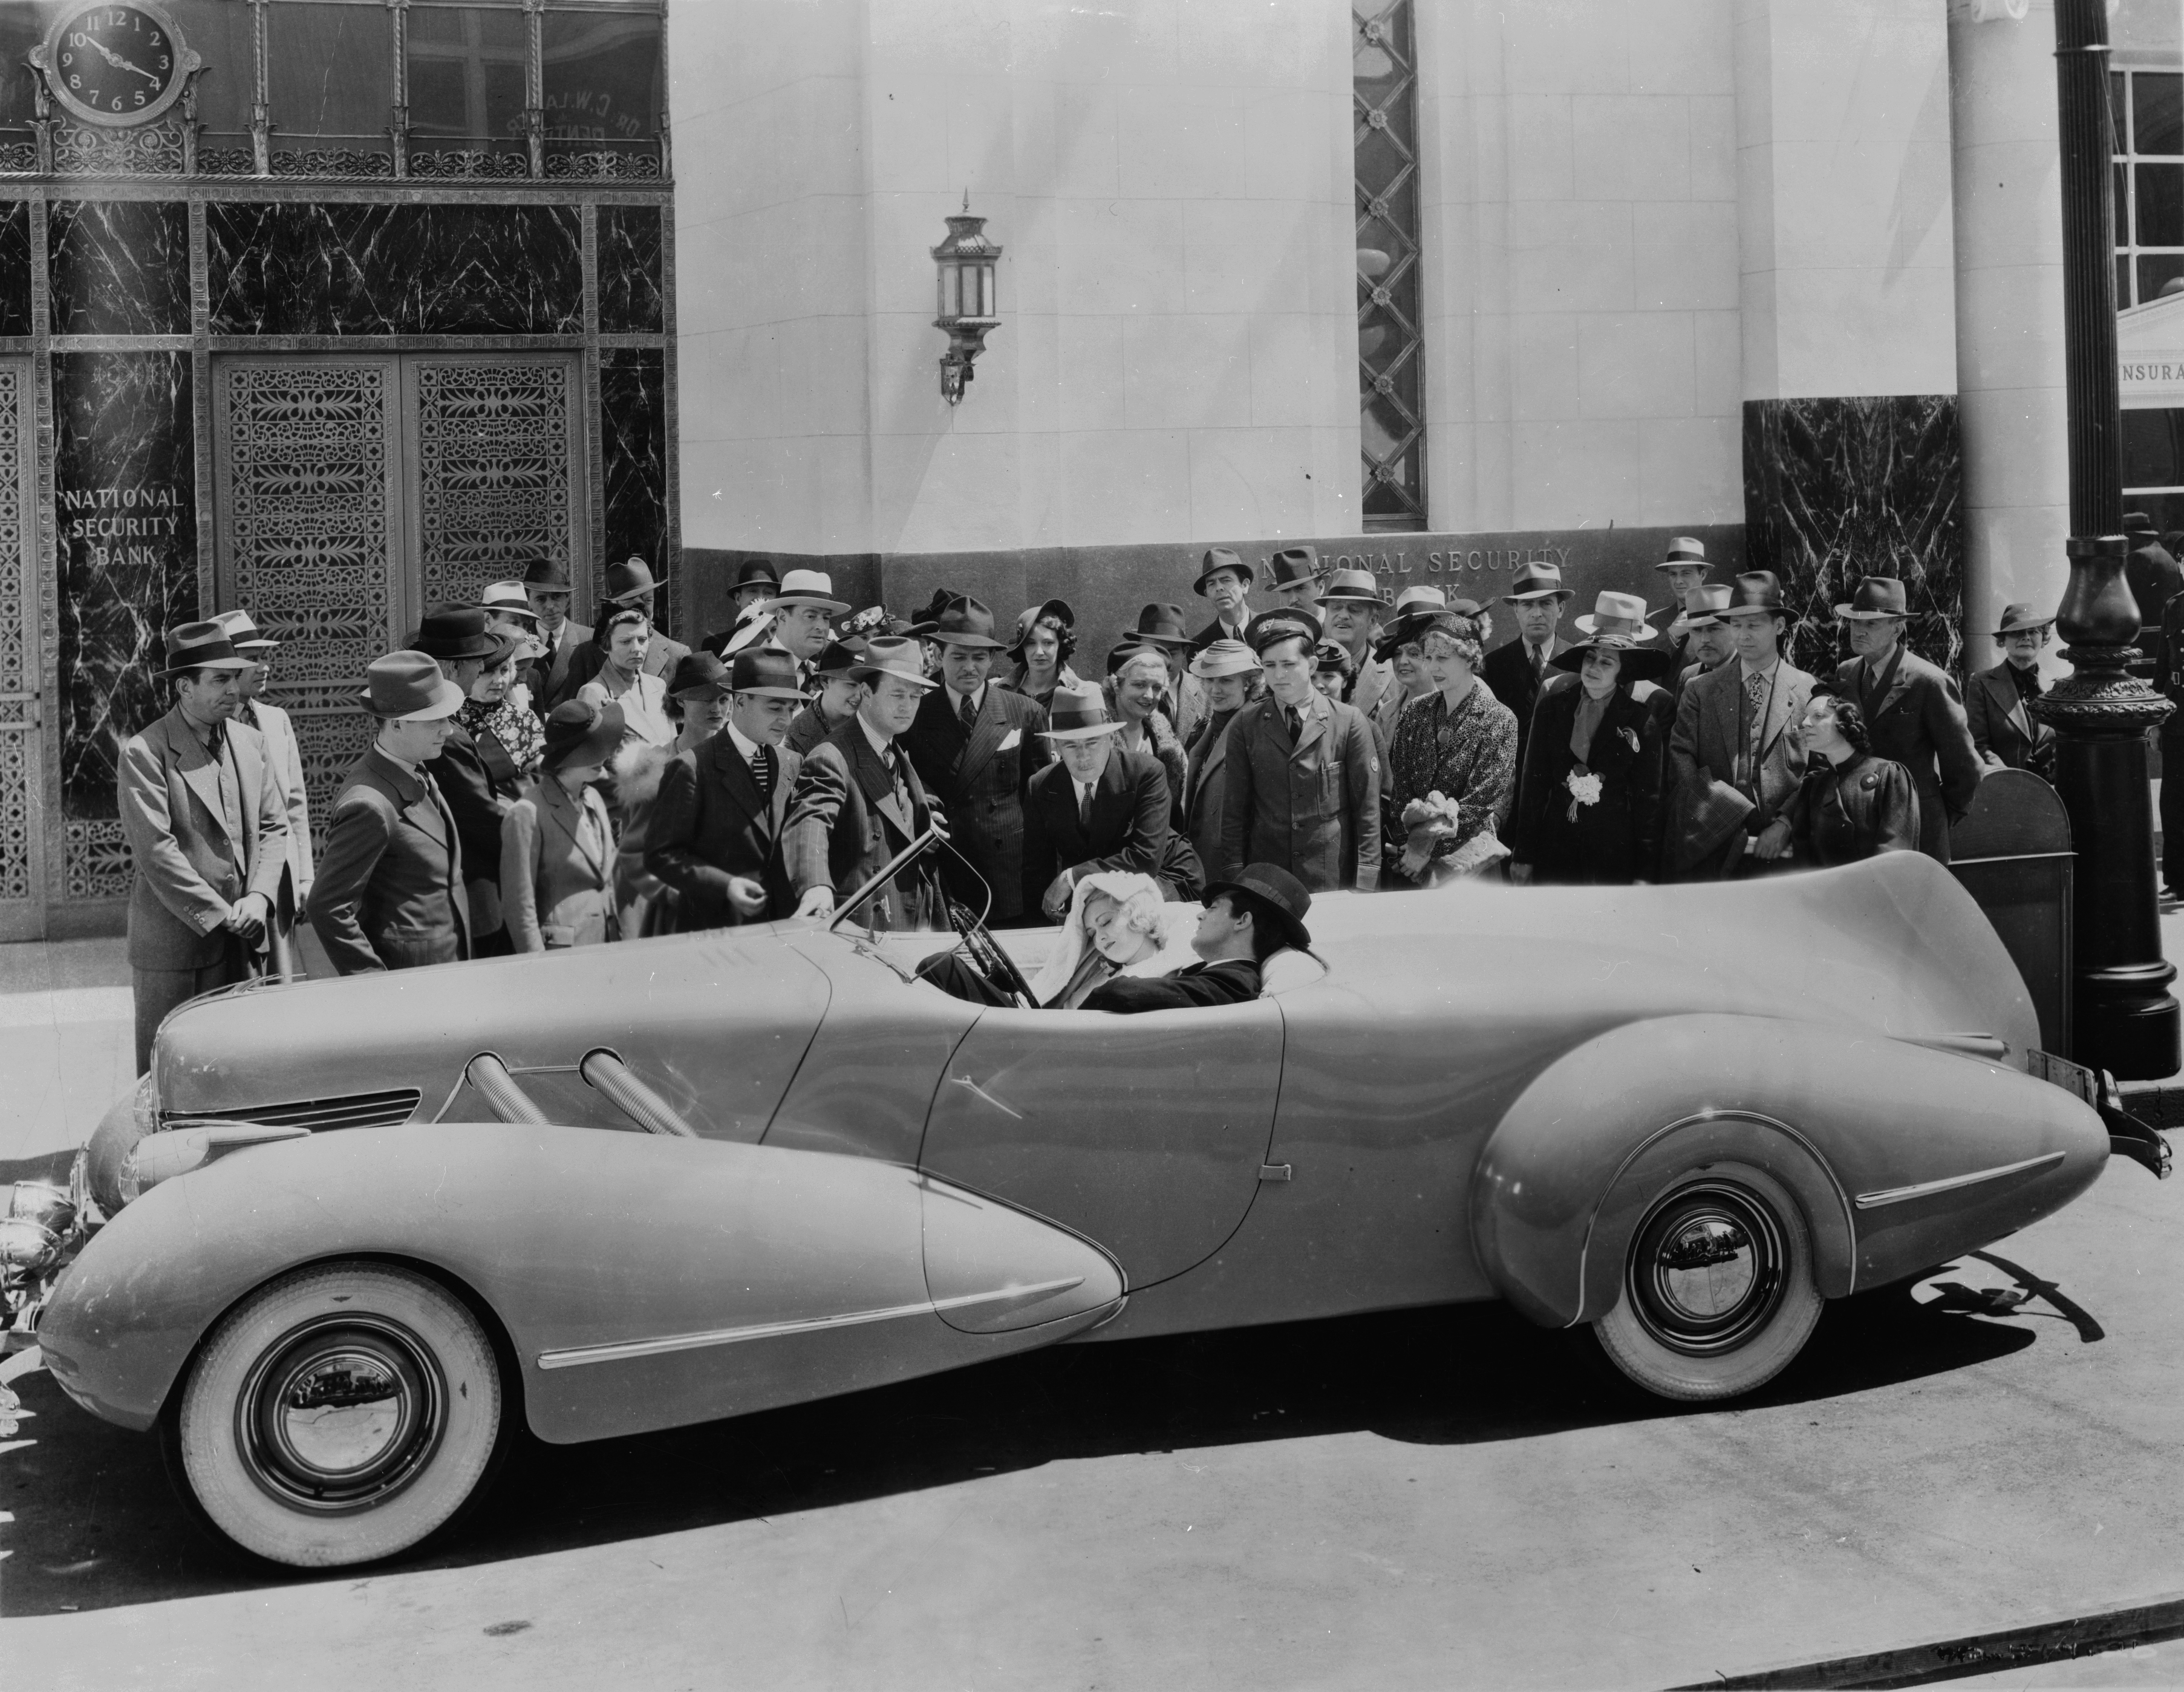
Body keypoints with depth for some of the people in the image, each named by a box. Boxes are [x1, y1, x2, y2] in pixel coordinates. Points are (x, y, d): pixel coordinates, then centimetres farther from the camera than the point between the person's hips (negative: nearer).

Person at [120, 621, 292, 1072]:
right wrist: (220, 916, -15)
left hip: (243, 945, 5)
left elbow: (274, 827, 11)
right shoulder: (144, 753, -9)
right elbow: (156, 850, -15)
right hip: (173, 946, -5)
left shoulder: (251, 742, 11)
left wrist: (259, 897, -7)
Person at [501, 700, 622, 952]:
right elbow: (519, 906, -12)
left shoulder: (594, 800, 10)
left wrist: (619, 940, 10)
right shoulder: (528, 814, -13)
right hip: (560, 957, -6)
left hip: (605, 953, 6)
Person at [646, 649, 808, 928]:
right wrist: (724, 886, -22)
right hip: (713, 926, -5)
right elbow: (661, 854, -10)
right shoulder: (694, 769, -10)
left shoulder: (793, 764, 9)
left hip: (781, 926, 5)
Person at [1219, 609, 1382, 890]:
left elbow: (1368, 807, 1)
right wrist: (1234, 877, -1)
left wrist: (1365, 883, -4)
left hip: (1335, 878, -1)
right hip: (1264, 879, 1)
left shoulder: (1349, 722, 0)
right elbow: (1234, 809, 6)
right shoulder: (1246, 725, 5)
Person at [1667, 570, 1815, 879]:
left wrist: (1785, 826, -11)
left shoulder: (1809, 692, 6)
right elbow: (1680, 761, -1)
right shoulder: (1700, 692, 8)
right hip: (1710, 851, 1)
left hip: (1781, 853, -1)